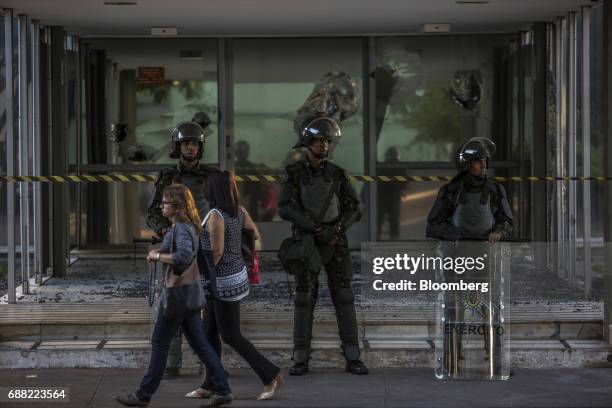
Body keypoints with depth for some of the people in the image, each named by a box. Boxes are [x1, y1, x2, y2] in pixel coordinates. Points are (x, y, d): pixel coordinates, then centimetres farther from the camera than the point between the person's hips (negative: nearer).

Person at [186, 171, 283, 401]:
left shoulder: (216, 216, -23)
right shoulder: (239, 211, 1)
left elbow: (216, 252, -23)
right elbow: (255, 234, 13)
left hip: (225, 282, -9)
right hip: (235, 275, 9)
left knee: (231, 336, 1)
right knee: (210, 333, 14)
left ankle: (271, 376, 7)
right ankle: (210, 385, 19)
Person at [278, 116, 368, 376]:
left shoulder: (337, 174, 3)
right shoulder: (294, 174, -3)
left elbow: (354, 210, 1)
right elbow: (286, 209, -14)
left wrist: (336, 228, -19)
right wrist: (316, 228, -23)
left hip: (335, 243, 2)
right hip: (307, 242, -2)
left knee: (344, 297, -3)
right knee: (305, 298, -4)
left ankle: (352, 359, 0)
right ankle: (301, 360, 2)